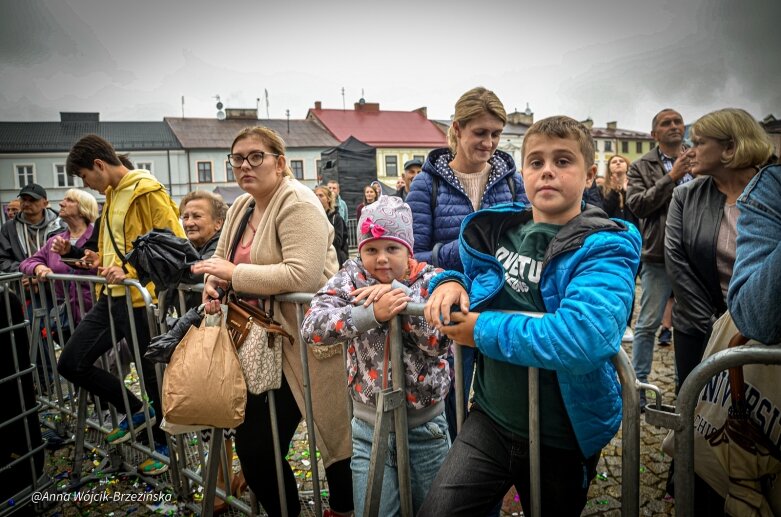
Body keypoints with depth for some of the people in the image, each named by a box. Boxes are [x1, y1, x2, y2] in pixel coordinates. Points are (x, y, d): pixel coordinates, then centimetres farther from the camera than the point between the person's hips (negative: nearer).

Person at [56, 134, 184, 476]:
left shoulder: (147, 192, -12)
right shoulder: (112, 195, 17)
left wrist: (134, 272, -23)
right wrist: (102, 263, 12)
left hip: (141, 298, -9)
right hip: (113, 296, 9)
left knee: (152, 374, 6)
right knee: (71, 363, 10)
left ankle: (164, 445, 27)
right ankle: (136, 411, 26)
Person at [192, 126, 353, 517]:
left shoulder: (297, 203, -17)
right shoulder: (240, 207, 12)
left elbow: (303, 275, -29)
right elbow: (222, 258, 20)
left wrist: (234, 273, -22)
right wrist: (212, 284, -3)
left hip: (304, 343, -9)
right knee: (250, 444, 15)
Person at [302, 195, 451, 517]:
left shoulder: (431, 280, -6)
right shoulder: (352, 277, -5)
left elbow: (439, 340, -20)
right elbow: (312, 327, -20)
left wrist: (399, 292, -27)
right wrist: (371, 313, -33)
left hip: (425, 426, 1)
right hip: (370, 429, 0)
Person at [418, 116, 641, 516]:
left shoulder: (605, 247, -16)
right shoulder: (494, 229, -1)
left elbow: (584, 338, -34)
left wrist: (486, 330, -24)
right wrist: (449, 282, -6)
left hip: (564, 438, -2)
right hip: (490, 418, 3)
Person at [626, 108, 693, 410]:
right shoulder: (642, 167, 0)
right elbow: (636, 204, -14)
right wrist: (671, 177, -16)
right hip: (659, 256, -4)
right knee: (648, 324, 2)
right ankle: (638, 384, 15)